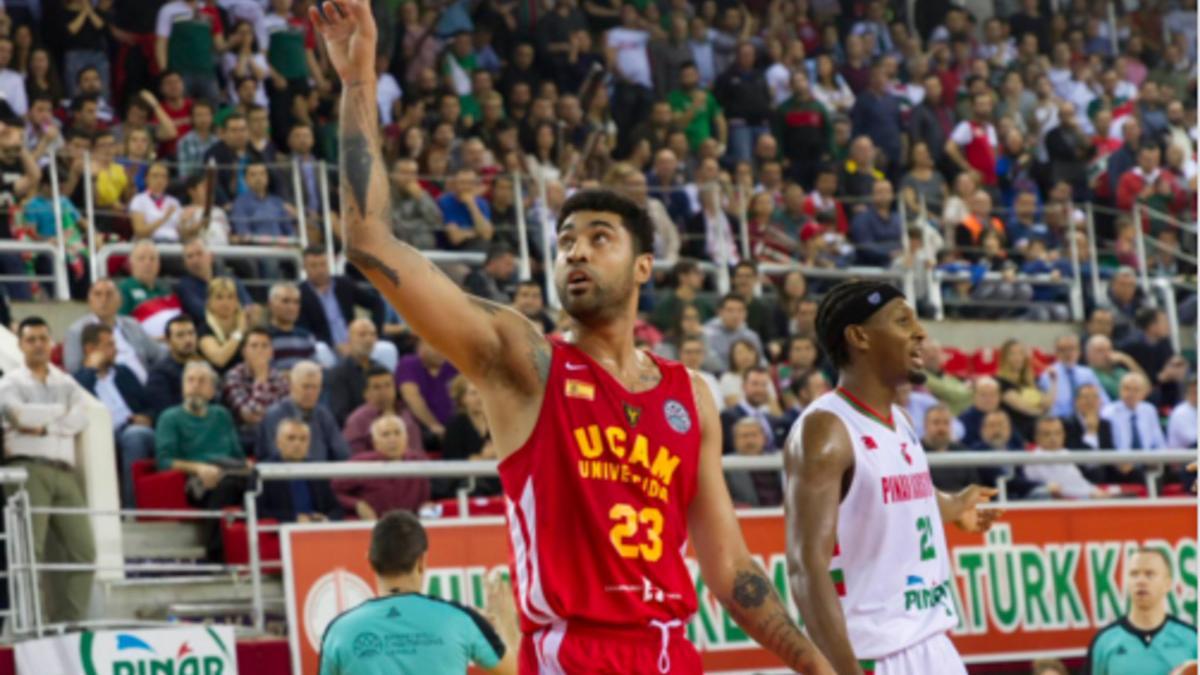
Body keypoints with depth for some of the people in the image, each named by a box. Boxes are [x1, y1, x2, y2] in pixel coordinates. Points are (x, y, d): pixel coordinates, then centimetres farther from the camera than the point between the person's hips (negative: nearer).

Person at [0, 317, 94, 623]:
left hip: (64, 471, 4)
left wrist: (43, 427, -9)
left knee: (83, 548, -6)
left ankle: (72, 620, -3)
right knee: (30, 548, -14)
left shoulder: (66, 383, 21)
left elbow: (80, 417, 2)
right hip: (29, 468, -4)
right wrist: (60, 411, 2)